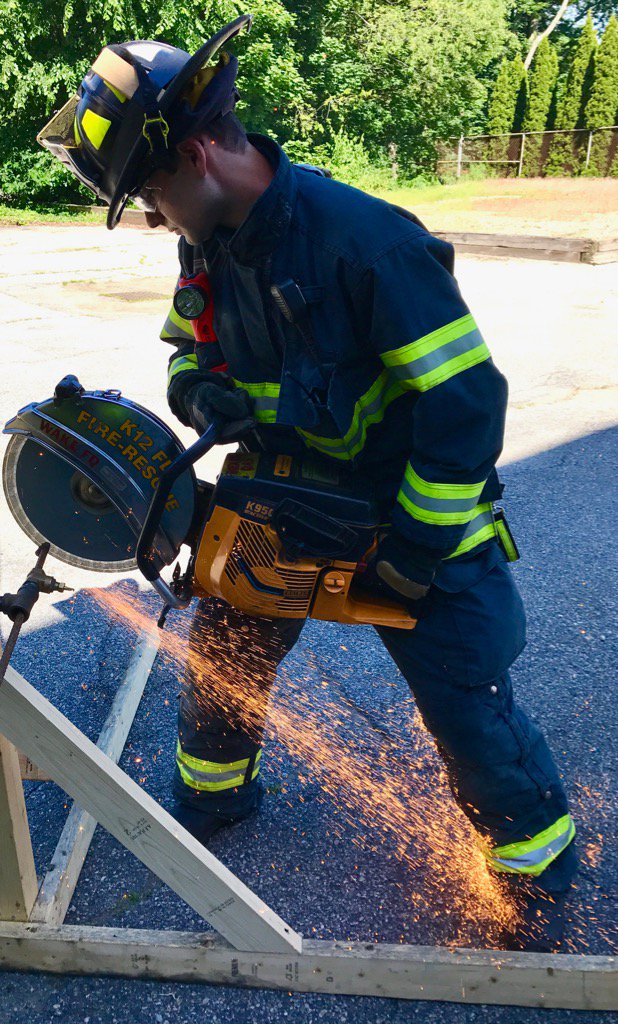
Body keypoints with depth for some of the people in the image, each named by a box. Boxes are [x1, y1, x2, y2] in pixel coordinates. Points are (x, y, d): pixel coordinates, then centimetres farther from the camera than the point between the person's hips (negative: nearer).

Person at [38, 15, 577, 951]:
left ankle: (540, 861, 28)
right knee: (223, 648, 14)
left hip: (413, 514, -6)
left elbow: (466, 398, -28)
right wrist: (205, 394, -13)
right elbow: (191, 345, 12)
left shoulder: (366, 239, -29)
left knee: (468, 706, -1)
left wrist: (414, 551, -22)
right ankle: (212, 793, 43)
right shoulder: (209, 244, -4)